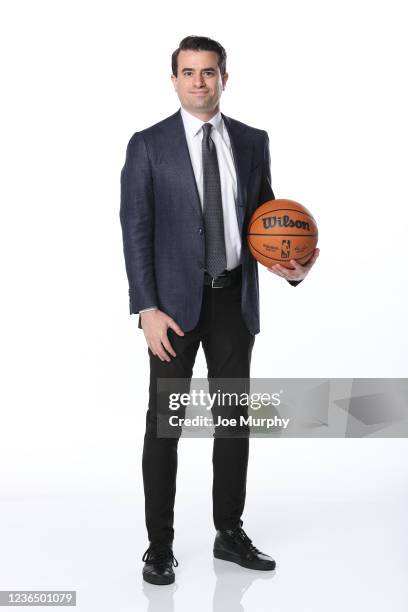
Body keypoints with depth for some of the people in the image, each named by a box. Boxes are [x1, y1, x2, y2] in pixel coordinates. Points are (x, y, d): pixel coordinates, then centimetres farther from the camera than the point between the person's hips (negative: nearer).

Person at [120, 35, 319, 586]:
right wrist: (147, 309, -14)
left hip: (234, 297, 4)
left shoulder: (252, 142, 7)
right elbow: (135, 231, -7)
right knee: (164, 422, 1)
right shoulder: (148, 145, -3)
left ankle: (230, 533, 25)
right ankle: (160, 545, 13)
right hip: (175, 299, -3)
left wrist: (290, 266, -9)